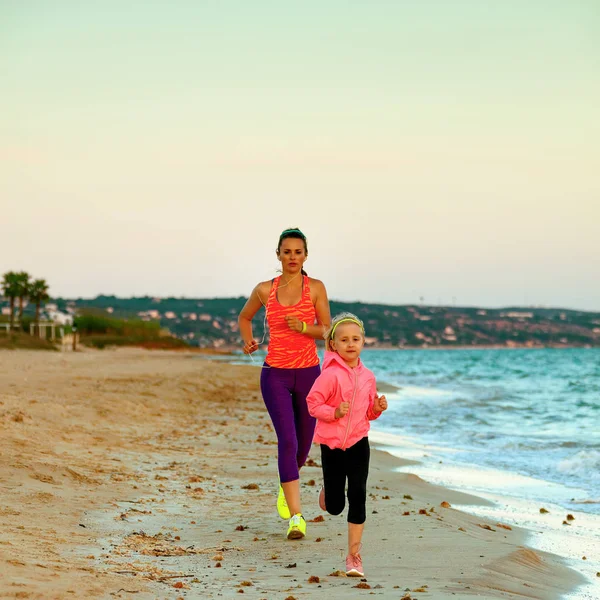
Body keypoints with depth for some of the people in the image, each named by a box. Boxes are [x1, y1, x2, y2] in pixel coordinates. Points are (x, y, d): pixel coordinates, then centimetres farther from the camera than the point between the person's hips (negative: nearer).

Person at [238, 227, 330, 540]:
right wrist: (248, 340, 3)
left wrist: (303, 327, -21)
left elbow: (327, 330, -3)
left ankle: (286, 488, 46)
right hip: (275, 374, -1)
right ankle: (296, 516, -18)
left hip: (308, 372, 1)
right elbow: (244, 317, 21)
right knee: (287, 440, -16)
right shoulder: (265, 290, 4)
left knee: (303, 443, 13)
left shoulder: (315, 288, 0)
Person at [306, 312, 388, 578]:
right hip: (331, 445, -3)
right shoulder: (330, 375, -13)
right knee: (334, 506, 5)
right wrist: (334, 412, -26)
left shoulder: (367, 376, 4)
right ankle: (327, 490, 44)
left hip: (358, 443, 3)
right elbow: (312, 403, -13)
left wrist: (377, 408, -5)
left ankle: (354, 555, 2)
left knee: (358, 497, -6)